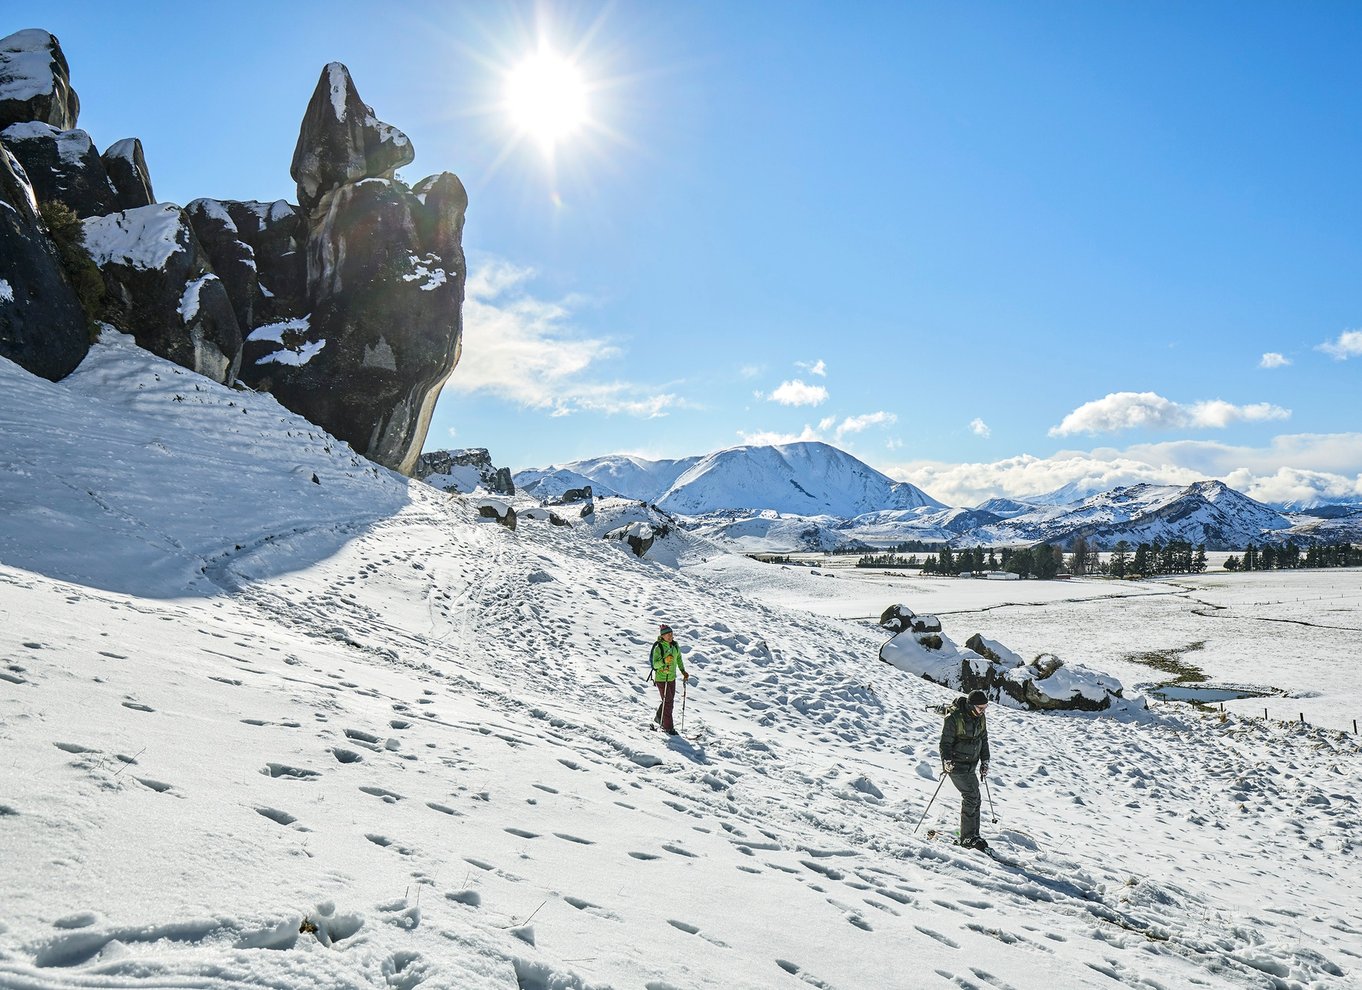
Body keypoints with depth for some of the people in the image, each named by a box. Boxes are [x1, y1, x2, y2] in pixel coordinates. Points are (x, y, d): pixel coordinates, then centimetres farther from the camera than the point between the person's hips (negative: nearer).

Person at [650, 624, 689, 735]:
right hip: (661, 678, -7)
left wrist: (683, 671, 8)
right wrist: (664, 661, -41)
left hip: (672, 677, 7)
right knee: (667, 701, -5)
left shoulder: (675, 645, 0)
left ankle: (658, 718, 40)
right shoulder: (658, 648, -19)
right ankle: (668, 727, 6)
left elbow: (679, 658, 14)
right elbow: (655, 664, -24)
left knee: (670, 700, 18)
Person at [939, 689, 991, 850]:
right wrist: (947, 762, -24)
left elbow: (984, 740, 14)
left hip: (970, 766, 7)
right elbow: (945, 743, -16)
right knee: (971, 797, -13)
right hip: (956, 765, -7)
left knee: (975, 799, 8)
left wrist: (984, 762, 11)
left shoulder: (981, 718, 2)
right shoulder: (954, 718, -20)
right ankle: (967, 838, -6)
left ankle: (973, 835, 19)